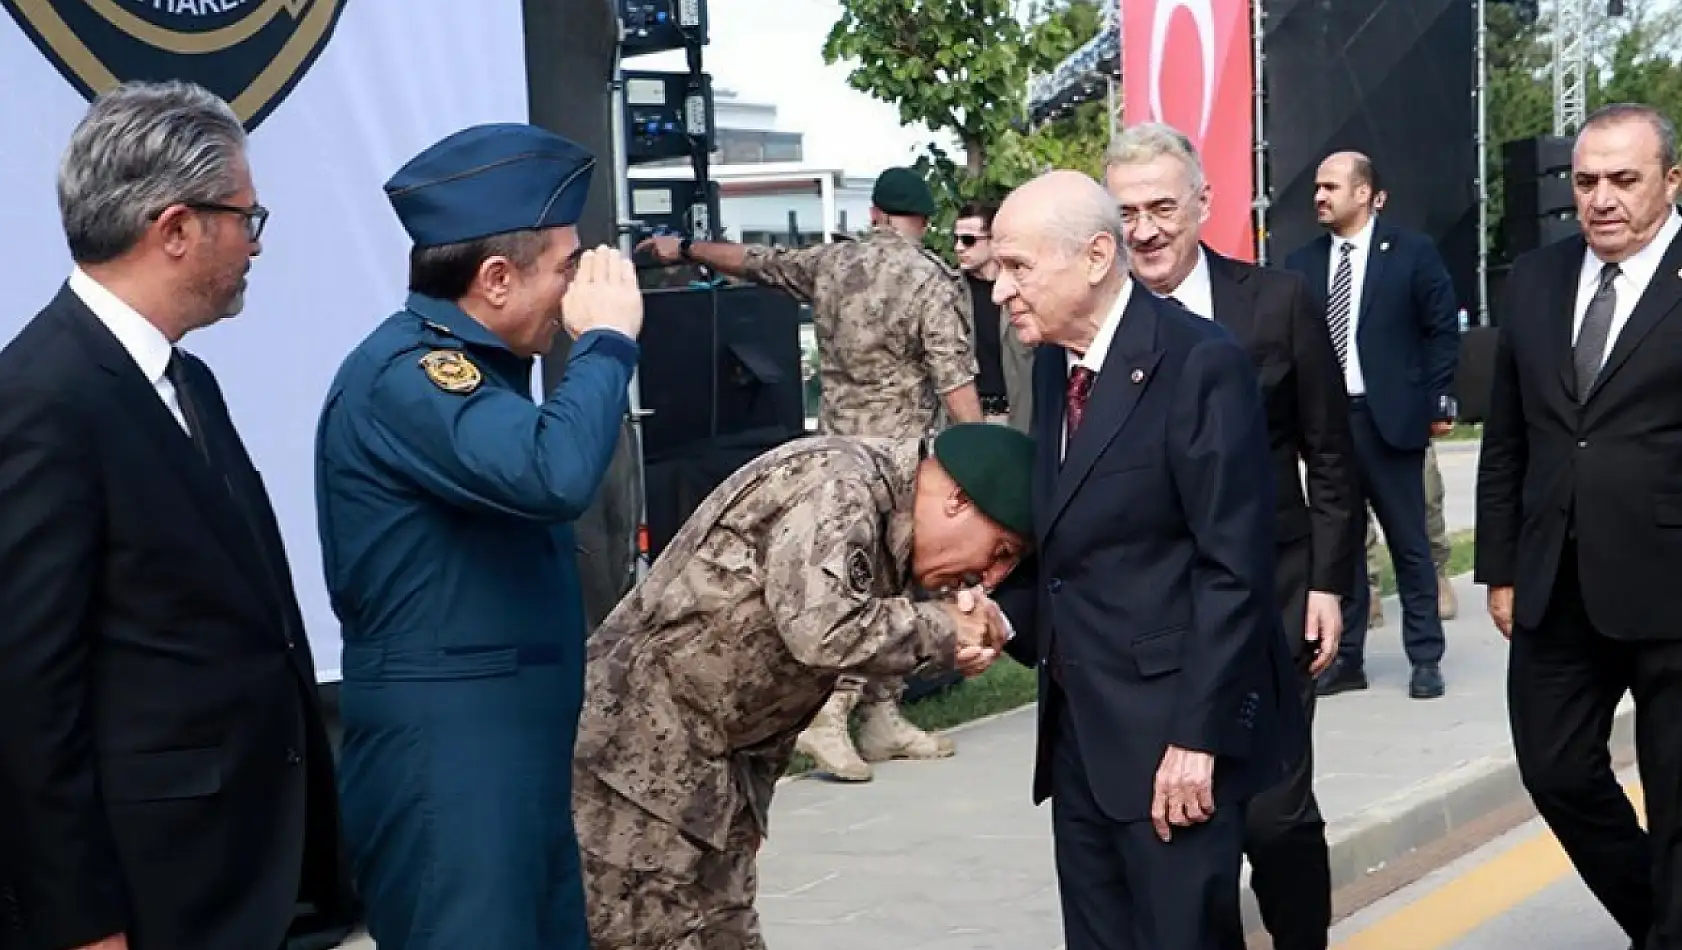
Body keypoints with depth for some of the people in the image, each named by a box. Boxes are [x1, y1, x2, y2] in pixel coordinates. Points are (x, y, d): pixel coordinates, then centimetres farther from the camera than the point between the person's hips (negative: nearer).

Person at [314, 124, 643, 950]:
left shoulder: (461, 366, 15)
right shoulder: (404, 371, -18)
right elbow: (553, 473, -32)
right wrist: (607, 340, -20)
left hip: (520, 744, 10)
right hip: (444, 755, -10)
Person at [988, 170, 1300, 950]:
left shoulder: (1200, 363, -15)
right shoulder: (1053, 362, 9)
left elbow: (1234, 569, -17)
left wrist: (1198, 736, -19)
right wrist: (1009, 612, 0)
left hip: (1171, 724, -8)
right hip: (1077, 724, 8)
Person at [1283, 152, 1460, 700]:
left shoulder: (1412, 253, -2)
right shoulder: (1302, 263, 7)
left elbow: (1442, 330, 0)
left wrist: (1439, 403, -5)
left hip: (1390, 420, -3)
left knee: (1409, 543, 5)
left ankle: (1425, 659, 14)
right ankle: (1346, 658, 16)